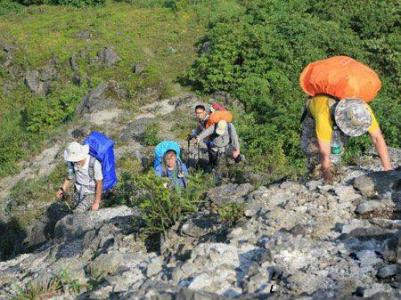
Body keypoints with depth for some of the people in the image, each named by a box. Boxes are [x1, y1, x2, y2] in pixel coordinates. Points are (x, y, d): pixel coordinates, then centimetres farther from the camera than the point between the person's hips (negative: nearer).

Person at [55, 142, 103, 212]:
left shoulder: (94, 163, -30)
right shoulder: (71, 162, -15)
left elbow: (99, 183, -18)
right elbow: (70, 177, 3)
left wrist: (97, 203, -14)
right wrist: (62, 189, -12)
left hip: (91, 194, -5)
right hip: (78, 193, 5)